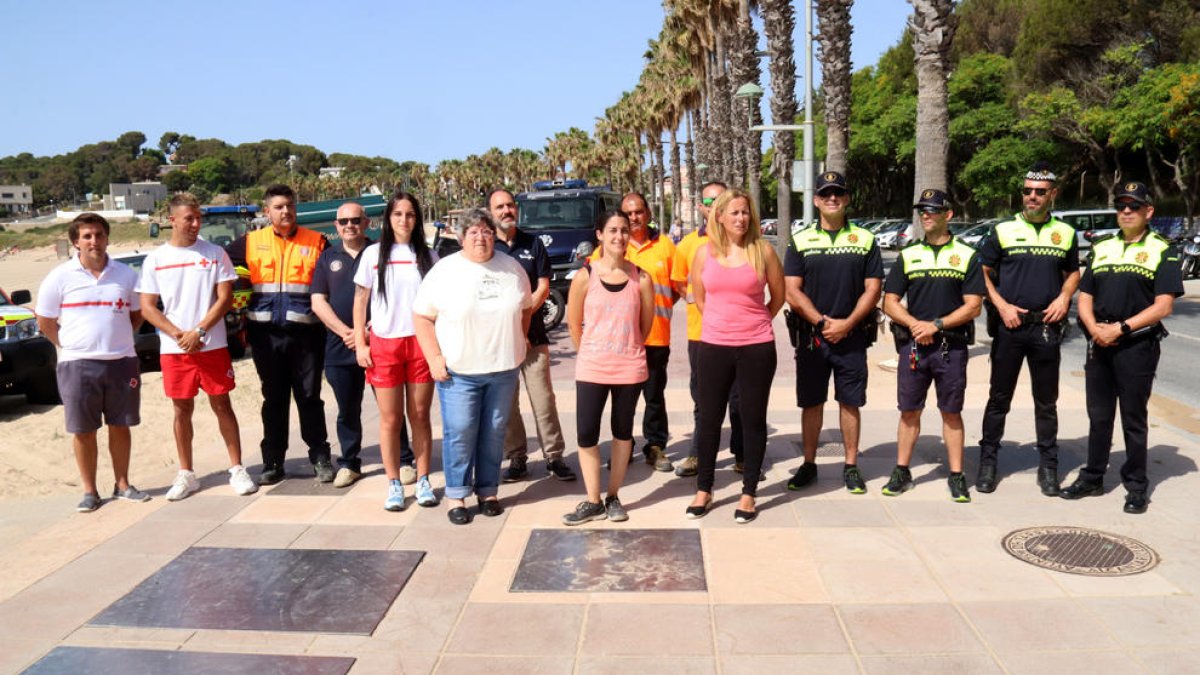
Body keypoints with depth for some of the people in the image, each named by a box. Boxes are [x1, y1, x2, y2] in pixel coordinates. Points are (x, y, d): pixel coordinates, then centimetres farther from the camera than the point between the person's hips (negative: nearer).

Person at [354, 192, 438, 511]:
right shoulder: (373, 254, 3)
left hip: (421, 343, 1)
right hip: (384, 344, -1)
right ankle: (394, 485, 13)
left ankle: (423, 481, 15)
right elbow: (360, 301, 5)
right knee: (390, 419, 3)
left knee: (420, 416, 6)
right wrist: (360, 344, -2)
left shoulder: (427, 255, 7)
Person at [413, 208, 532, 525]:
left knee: (494, 433, 10)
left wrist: (517, 345, 10)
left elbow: (526, 309, 18)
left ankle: (488, 491, 23)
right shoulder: (445, 270, -3)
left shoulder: (512, 268, 7)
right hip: (458, 371, -3)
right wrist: (434, 358, -9)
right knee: (459, 434, -1)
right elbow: (421, 316, -2)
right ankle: (456, 496, 12)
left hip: (503, 369, 3)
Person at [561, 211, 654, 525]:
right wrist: (590, 353, 9)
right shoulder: (585, 276, -5)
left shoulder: (641, 278, -4)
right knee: (586, 433, -2)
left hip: (630, 368, 1)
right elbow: (574, 324, 2)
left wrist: (627, 348, 11)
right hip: (591, 368, 0)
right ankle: (593, 501, 13)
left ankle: (613, 497, 26)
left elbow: (646, 323, 6)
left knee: (622, 431, 11)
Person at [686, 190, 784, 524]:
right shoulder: (705, 253, 3)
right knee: (709, 419, 8)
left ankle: (748, 493, 17)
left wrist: (753, 323, 11)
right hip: (714, 346, 2)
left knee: (753, 419, 6)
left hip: (756, 347, -1)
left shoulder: (762, 251, -1)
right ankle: (703, 489, 23)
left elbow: (778, 296, 8)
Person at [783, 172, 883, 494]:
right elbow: (792, 291, -2)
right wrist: (822, 322, -11)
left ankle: (851, 466, 17)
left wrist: (846, 324, -10)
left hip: (852, 336, 0)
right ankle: (809, 464, 18)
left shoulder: (865, 240, 6)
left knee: (850, 402, 6)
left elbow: (873, 290, 1)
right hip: (810, 336, 0)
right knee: (811, 403, 7)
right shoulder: (800, 241, 5)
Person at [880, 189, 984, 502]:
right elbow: (889, 302, 7)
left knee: (951, 412, 5)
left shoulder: (966, 256, 4)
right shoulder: (908, 255, 11)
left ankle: (957, 476, 12)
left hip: (951, 345, -2)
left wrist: (936, 325, -13)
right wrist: (914, 324, -10)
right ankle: (902, 472, 15)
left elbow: (973, 306, -3)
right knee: (909, 410, 6)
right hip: (912, 344, 2)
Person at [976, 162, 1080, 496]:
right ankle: (988, 461, 14)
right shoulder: (1003, 230, 1)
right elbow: (983, 273, 4)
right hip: (1009, 326, -2)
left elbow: (1073, 272, 19)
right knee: (999, 397, 5)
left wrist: (1064, 298, 0)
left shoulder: (1065, 233, 8)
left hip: (1047, 327, 2)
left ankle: (1048, 466, 19)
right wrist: (1002, 305, -8)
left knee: (1046, 401, 9)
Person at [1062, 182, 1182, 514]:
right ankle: (1092, 478, 23)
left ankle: (1136, 486, 15)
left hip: (1138, 346, -4)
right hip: (1099, 344, 5)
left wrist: (1120, 328, -17)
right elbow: (1085, 297, 11)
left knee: (1133, 418, 4)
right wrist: (1094, 328, -7)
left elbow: (1163, 306, -11)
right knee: (1098, 416, 12)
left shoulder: (1162, 251, -2)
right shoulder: (1101, 248, 13)